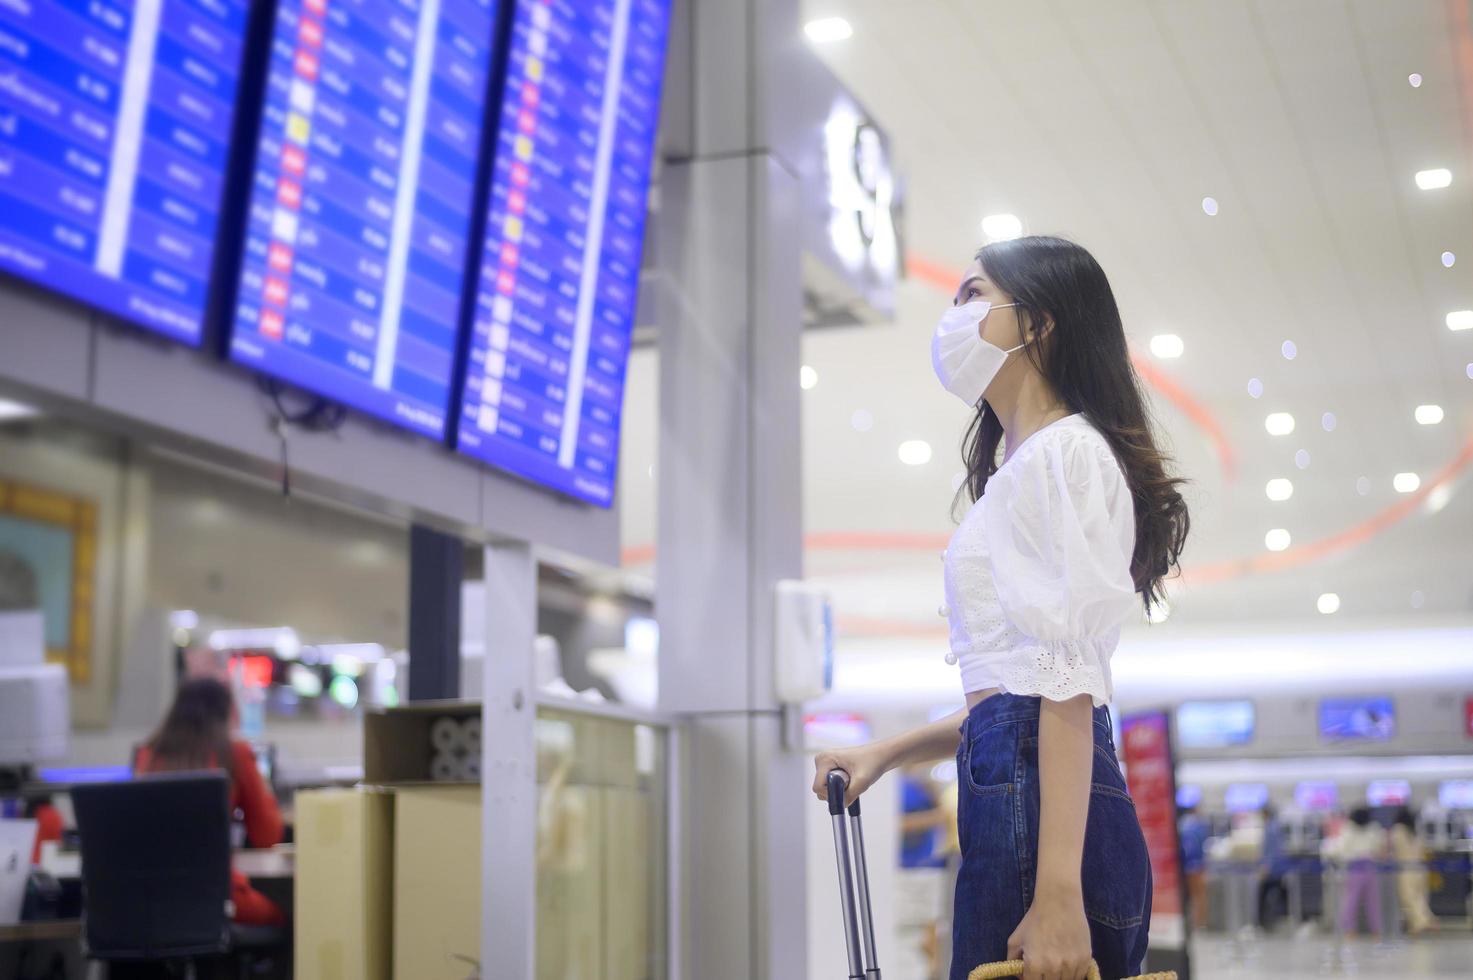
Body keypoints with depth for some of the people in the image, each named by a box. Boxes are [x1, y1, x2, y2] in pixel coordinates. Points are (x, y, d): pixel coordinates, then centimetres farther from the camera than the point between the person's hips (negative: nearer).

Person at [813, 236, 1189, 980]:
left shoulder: (1063, 452, -4)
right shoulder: (1024, 465, 26)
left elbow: (1068, 682, -15)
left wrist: (1058, 892, -21)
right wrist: (886, 753, 18)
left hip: (1035, 792, -9)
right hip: (1011, 786, 9)